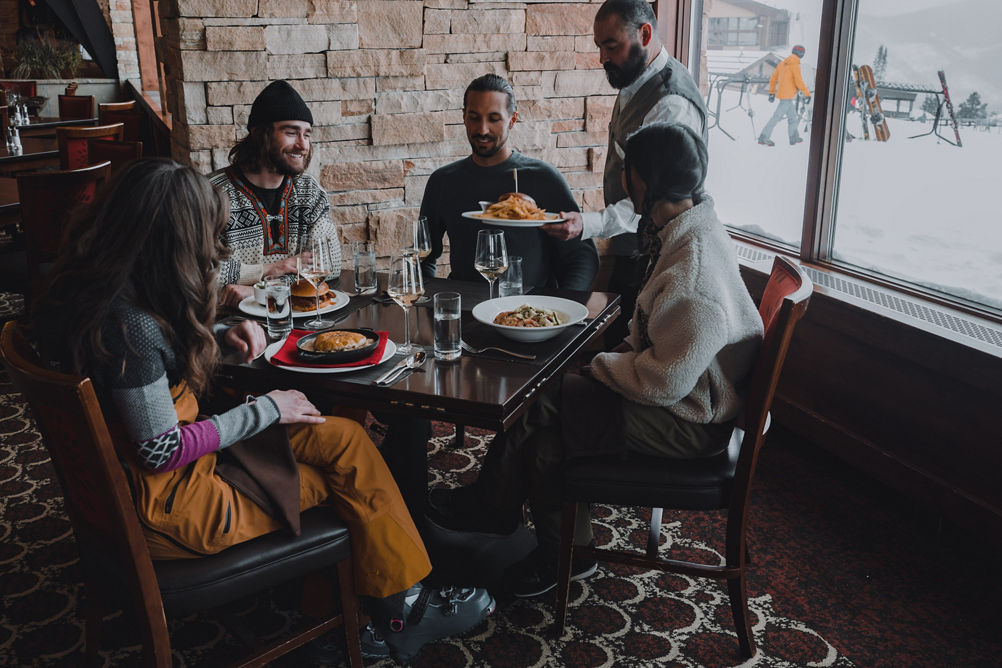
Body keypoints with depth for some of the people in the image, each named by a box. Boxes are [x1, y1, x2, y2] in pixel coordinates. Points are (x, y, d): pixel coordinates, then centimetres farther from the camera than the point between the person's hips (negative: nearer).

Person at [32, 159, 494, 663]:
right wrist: (265, 410, -14)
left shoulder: (96, 287, 1)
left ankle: (399, 609, 10)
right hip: (166, 504, -9)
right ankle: (402, 614, 19)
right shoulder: (128, 323, -30)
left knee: (345, 440, 4)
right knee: (349, 469, 0)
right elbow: (162, 451, -25)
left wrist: (220, 337, 0)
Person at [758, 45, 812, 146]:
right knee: (777, 116, -7)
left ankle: (794, 138, 24)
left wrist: (771, 92, 24)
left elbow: (773, 79, 15)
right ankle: (763, 138, -7)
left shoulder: (782, 64, 11)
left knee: (792, 115, 17)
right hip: (787, 96, -9)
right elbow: (799, 82, -16)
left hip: (781, 93, 9)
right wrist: (807, 94, -6)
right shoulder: (795, 65, -13)